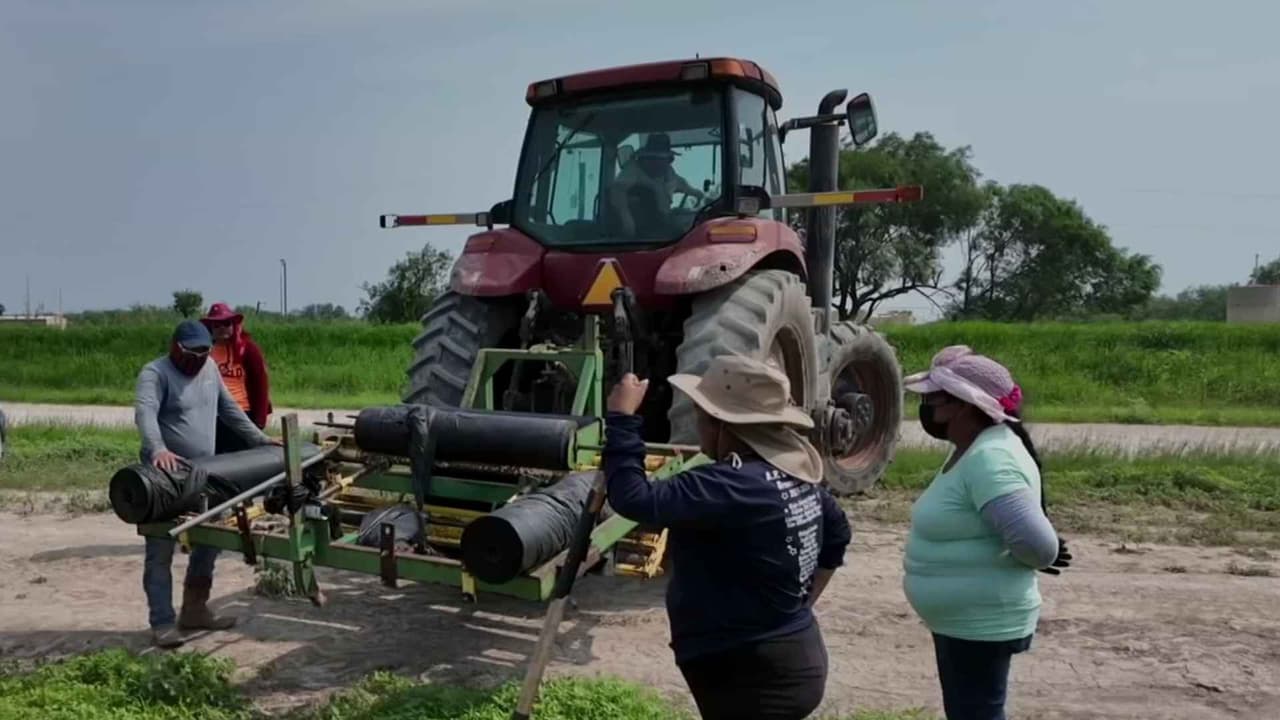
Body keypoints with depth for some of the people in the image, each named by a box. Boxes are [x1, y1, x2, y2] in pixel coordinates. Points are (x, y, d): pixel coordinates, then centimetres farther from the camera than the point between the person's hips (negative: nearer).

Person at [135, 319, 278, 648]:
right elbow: (144, 412, -29)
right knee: (161, 552, -2)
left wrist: (259, 439, 18)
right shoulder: (155, 373, -12)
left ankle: (194, 611, 26)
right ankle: (162, 623, 4)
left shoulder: (209, 368, 10)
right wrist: (158, 449, -46)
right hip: (165, 476, -7)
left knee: (209, 542, 13)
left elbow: (229, 409, 19)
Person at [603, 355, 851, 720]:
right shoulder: (796, 474, 2)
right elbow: (836, 535, 19)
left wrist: (621, 418, -21)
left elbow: (635, 500, -31)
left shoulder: (732, 486, -26)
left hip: (753, 680, -9)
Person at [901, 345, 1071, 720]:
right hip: (962, 621, 10)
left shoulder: (990, 459, -26)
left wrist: (1019, 562, -13)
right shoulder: (970, 450, 6)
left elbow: (1036, 543, -33)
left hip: (982, 625, -10)